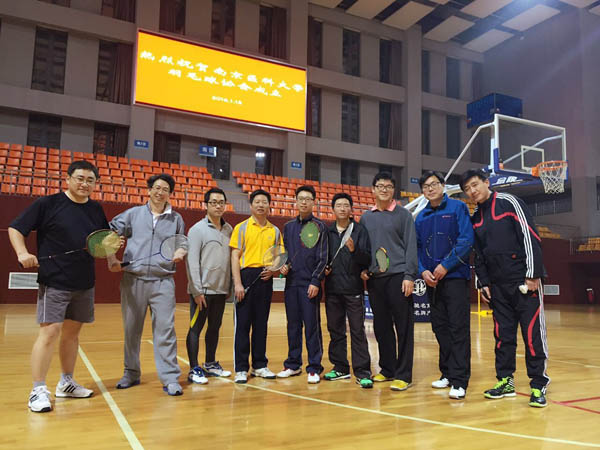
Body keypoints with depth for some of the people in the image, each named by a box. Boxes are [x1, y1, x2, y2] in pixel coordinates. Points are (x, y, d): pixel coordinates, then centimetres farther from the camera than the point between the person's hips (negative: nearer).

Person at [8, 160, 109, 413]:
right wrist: (22, 253, -19)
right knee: (49, 332, -9)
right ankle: (38, 390, 3)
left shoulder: (96, 210, 9)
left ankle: (66, 383, 27)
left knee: (72, 332, 14)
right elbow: (15, 228, -3)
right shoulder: (47, 204, -5)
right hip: (54, 283, -5)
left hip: (85, 284, 5)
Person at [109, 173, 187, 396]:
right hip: (133, 280, 1)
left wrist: (181, 251, -1)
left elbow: (183, 243, 21)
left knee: (165, 329, -4)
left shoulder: (176, 219, 10)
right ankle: (131, 373, 26)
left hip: (163, 282, 0)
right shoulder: (133, 214, 7)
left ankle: (170, 378, 1)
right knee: (131, 330, 10)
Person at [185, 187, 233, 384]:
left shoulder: (228, 229, 9)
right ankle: (194, 370, 10)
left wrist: (229, 286, 9)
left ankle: (210, 364, 28)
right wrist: (197, 291, -15)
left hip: (221, 290, 6)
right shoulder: (197, 230, -8)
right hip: (202, 290, -6)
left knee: (214, 328, 15)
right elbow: (192, 261, -12)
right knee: (196, 329, 2)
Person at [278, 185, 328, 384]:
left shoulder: (319, 227, 0)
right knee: (293, 325, 10)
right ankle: (293, 364, 21)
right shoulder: (288, 227, 13)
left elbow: (322, 258, -4)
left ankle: (314, 369, 6)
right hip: (291, 283, 4)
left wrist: (316, 281, -12)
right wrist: (284, 265, 0)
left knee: (312, 326, -2)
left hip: (310, 284, -4)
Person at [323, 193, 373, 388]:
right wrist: (323, 268, 0)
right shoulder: (327, 232, 11)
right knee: (335, 330, 10)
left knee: (357, 330, -3)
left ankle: (362, 372, 1)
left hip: (353, 289, -4)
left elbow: (367, 259, -5)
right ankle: (340, 367, 22)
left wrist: (354, 249, -22)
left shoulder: (360, 230, 1)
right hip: (332, 289, 4)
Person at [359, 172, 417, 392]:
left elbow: (410, 247, -4)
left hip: (398, 276, -4)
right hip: (374, 278, 4)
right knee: (381, 327, 10)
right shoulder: (366, 217, 13)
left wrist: (409, 276, -11)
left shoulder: (403, 215, 2)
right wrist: (362, 268, 2)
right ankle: (387, 369, 22)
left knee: (403, 327, -2)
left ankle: (403, 375, 4)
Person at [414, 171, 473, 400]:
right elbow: (417, 248, 14)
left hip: (455, 276, -5)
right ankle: (447, 373, 23)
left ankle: (459, 381, -3)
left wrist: (445, 265, -14)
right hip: (432, 280, 6)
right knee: (440, 328, 11)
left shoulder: (458, 208, 0)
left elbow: (466, 240, -9)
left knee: (458, 328, -6)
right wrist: (423, 271, -3)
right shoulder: (421, 217, 14)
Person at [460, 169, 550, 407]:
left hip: (524, 281, -6)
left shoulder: (509, 202, -5)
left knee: (532, 333, -2)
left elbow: (531, 237, -10)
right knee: (503, 334, 10)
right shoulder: (475, 219, 13)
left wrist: (533, 274, -15)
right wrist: (484, 283, 11)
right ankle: (505, 381, 21)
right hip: (498, 286, 6)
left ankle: (539, 385, 7)